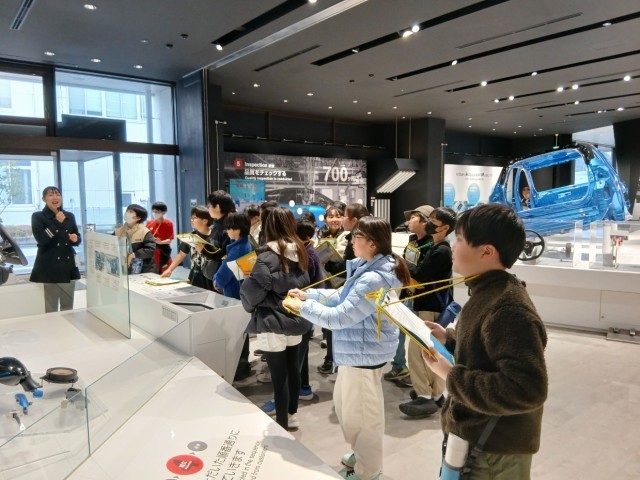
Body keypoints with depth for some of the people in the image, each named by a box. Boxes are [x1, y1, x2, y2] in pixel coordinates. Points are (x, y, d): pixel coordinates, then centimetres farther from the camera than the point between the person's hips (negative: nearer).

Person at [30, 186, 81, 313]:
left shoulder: (69, 216, 11)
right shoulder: (37, 217, -2)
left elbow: (78, 238, 15)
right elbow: (40, 239, -15)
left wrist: (75, 239, -8)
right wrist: (57, 222, -16)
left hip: (68, 266, 5)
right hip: (48, 267, -4)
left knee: (68, 307, 14)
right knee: (50, 309, -3)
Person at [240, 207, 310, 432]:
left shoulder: (268, 257, -18)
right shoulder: (300, 252, 4)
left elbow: (253, 290, -21)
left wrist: (251, 305, -2)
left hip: (273, 322, -7)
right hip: (295, 319, 7)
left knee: (278, 375, 3)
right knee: (292, 369, 19)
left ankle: (282, 424, 15)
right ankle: (292, 415, 34)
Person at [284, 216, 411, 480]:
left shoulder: (374, 279, -29)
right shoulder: (369, 268, 6)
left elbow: (339, 317, -28)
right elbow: (342, 297, 14)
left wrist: (302, 306, -17)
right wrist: (307, 293, 6)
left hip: (365, 353, -11)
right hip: (358, 350, 11)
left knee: (360, 414, 10)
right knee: (344, 404, 26)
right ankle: (362, 455, 47)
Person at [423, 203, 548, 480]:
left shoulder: (510, 309, -28)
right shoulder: (488, 293, 4)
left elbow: (526, 391, -33)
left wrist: (451, 376, -27)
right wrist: (448, 339, 2)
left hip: (493, 452, -9)